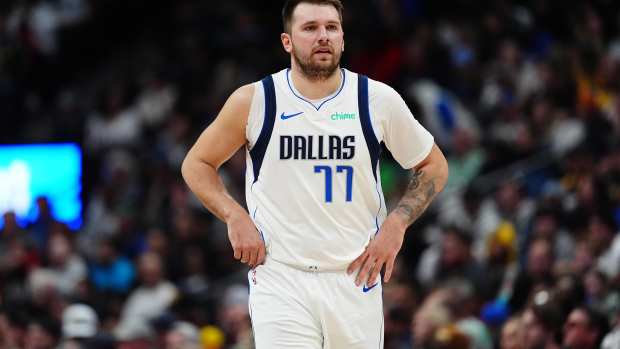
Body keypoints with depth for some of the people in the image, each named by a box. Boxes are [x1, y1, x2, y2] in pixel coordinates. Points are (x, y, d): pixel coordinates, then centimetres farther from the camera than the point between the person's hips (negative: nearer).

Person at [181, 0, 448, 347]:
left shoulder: (379, 100, 1)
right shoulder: (254, 101, -2)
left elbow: (434, 166, 13)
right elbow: (196, 164, 11)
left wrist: (396, 224, -1)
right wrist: (235, 217, -5)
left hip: (355, 278, 2)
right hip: (280, 279, -2)